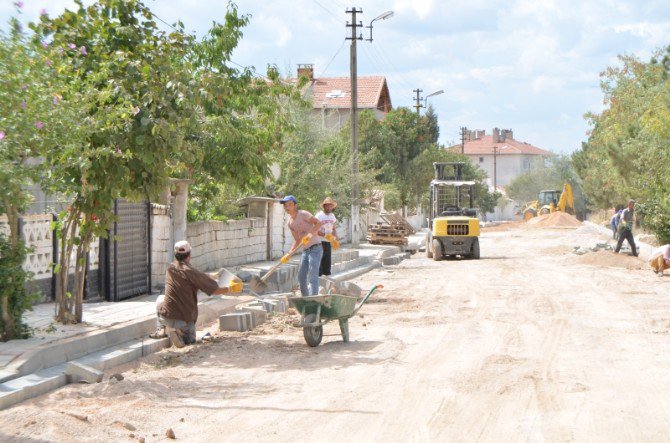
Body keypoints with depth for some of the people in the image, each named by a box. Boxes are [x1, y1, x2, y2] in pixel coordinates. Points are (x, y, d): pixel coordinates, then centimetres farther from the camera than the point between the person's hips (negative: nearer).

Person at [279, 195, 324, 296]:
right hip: (305, 250, 8)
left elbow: (318, 223, -18)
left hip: (315, 248, -8)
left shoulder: (303, 214, -9)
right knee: (301, 277, 10)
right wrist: (289, 254, 5)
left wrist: (310, 234, -32)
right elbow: (297, 240, 15)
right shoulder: (290, 222, 11)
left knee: (312, 276, -17)